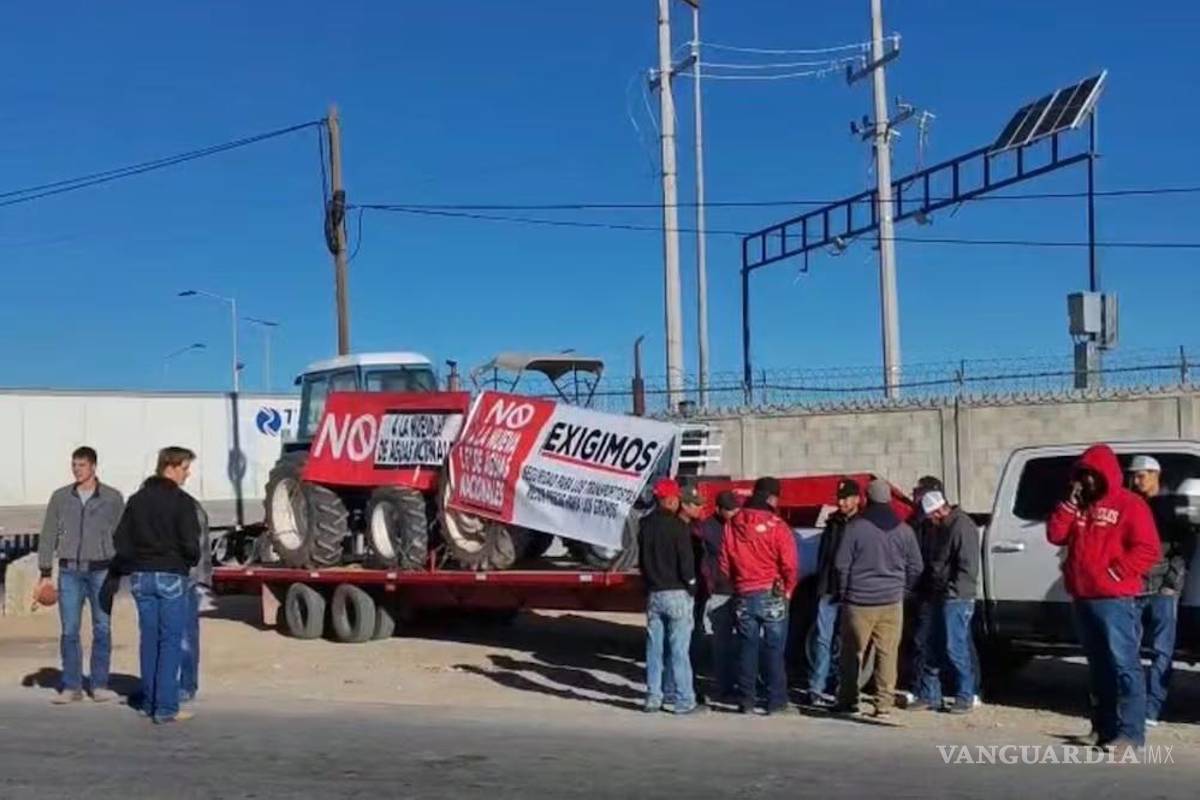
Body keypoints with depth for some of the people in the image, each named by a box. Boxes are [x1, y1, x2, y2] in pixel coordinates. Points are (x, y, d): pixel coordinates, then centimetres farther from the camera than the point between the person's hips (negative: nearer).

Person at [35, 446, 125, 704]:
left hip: (101, 571, -1)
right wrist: (45, 574, 2)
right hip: (70, 571, 1)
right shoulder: (60, 497, 5)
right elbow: (48, 536, 7)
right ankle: (72, 687, 7)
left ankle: (99, 685, 7)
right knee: (69, 630, 1)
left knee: (102, 629, 0)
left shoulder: (113, 498, 0)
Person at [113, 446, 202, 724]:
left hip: (141, 576, 6)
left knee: (148, 639, 13)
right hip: (171, 576, -6)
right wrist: (192, 561, 5)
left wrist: (129, 568, 16)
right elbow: (190, 544, -14)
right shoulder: (181, 501, -10)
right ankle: (166, 707, -6)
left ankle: (149, 703, 17)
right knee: (171, 641, -3)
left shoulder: (137, 500, 9)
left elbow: (121, 540, 8)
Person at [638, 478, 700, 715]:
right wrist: (691, 586, -1)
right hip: (676, 594, -6)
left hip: (653, 594, 6)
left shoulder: (646, 525, 9)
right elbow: (686, 561, -14)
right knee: (679, 650, -4)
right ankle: (684, 701, -1)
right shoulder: (677, 525, -13)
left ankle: (653, 698, 13)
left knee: (654, 648, 10)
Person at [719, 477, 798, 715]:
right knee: (774, 650, 3)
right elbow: (790, 565, -13)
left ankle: (746, 700, 12)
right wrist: (788, 589, 4)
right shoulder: (776, 526, -12)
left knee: (747, 648, 10)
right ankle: (776, 701, 5)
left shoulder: (733, 525, 2)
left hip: (743, 597, 4)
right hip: (772, 596, -4)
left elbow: (723, 563, 6)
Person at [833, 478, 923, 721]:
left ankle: (847, 701, 15)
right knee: (887, 654, 4)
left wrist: (845, 592, 7)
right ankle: (884, 705, 1)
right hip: (892, 602, 2)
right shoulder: (904, 530, 3)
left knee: (852, 653, 9)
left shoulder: (855, 527, -8)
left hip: (859, 601, -2)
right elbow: (916, 567, 7)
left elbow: (841, 564, -7)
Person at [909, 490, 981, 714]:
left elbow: (968, 567, -16)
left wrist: (952, 591, -19)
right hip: (931, 597, 8)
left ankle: (965, 698, 3)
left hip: (955, 598, -8)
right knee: (925, 646, 8)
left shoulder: (963, 526, -11)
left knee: (955, 648, -7)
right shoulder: (931, 527, 15)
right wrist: (921, 590, 12)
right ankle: (929, 695, 17)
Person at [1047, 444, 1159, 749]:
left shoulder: (1129, 504, -4)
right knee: (1098, 666, 14)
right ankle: (1104, 726, 22)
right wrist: (1070, 503, -1)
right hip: (1083, 598, 8)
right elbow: (1055, 535, 7)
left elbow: (1148, 550, -11)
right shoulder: (1079, 505, 17)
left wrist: (1117, 571, -16)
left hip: (1115, 600, -7)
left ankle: (1130, 732, -11)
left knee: (1123, 664, -10)